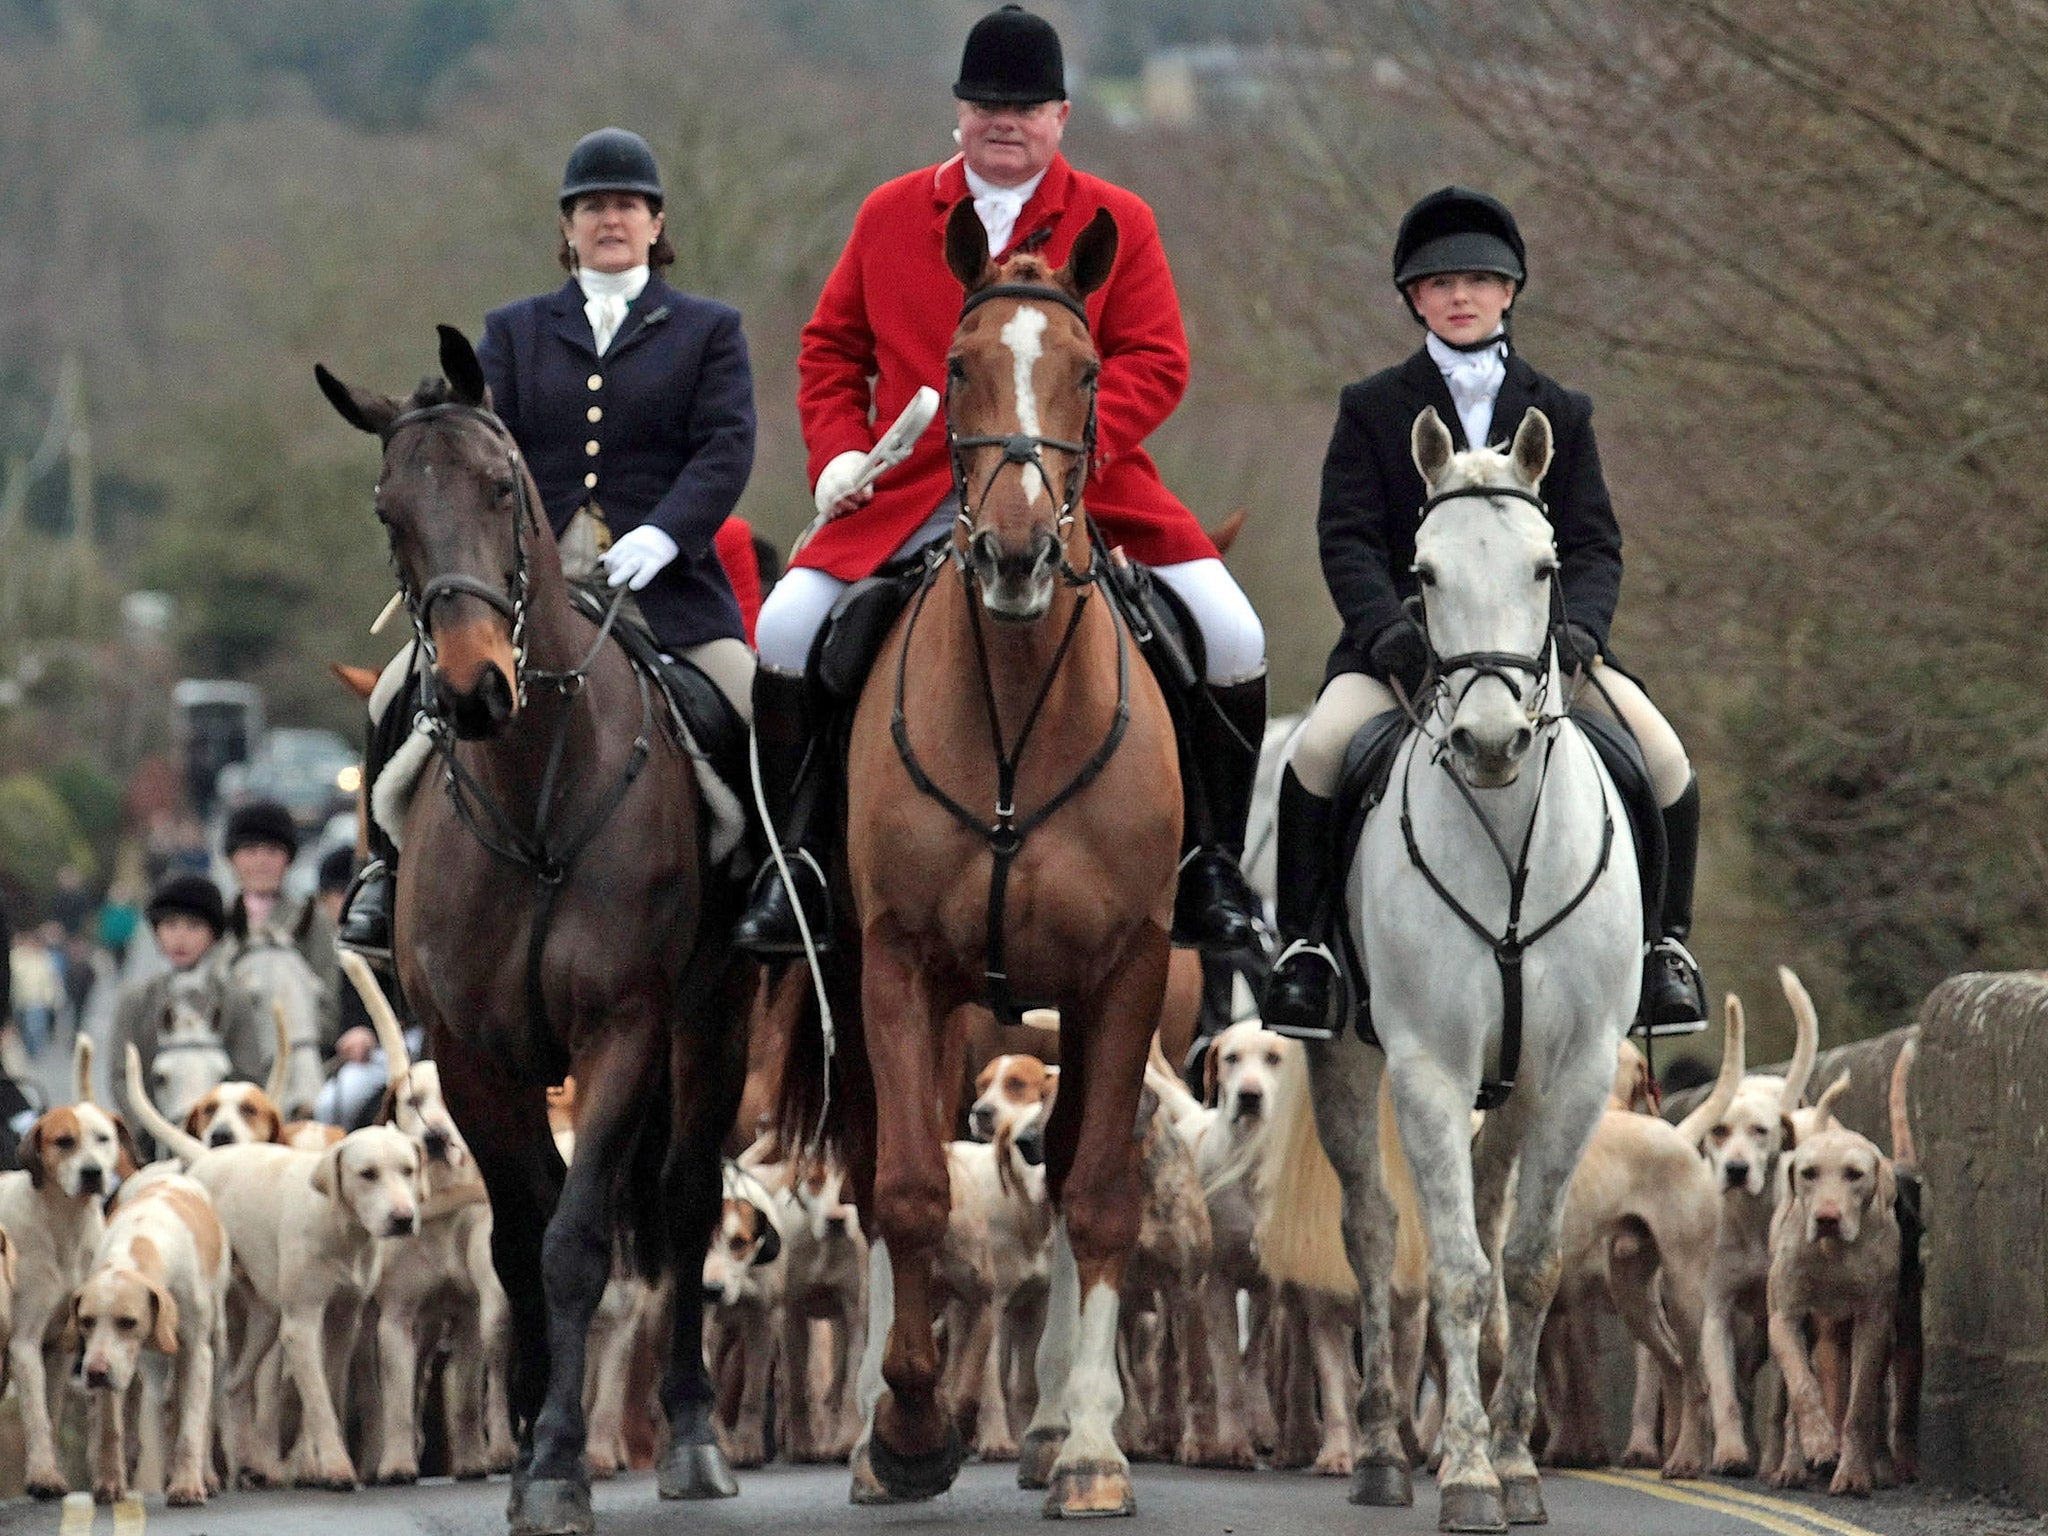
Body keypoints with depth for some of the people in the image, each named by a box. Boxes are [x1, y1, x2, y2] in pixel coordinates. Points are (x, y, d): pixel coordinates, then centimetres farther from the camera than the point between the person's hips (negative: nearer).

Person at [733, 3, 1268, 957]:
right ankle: (793, 869, 2)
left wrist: (1074, 439, -19)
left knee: (1233, 643, -16)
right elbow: (832, 346, 15)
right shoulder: (890, 216, 10)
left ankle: (1209, 875, 1)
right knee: (785, 634, -14)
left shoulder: (1116, 223, 4)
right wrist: (837, 451, -2)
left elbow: (1156, 362, -2)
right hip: (909, 497, 1)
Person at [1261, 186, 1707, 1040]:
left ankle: (1666, 942, 1)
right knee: (1319, 748, -30)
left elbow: (1594, 544, 7)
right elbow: (1347, 538, -2)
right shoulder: (1373, 410, 8)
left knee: (1665, 760, -18)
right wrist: (1386, 630, -21)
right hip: (1403, 644, -2)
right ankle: (1303, 945, -15)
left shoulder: (1559, 415, 14)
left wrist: (1578, 627, -15)